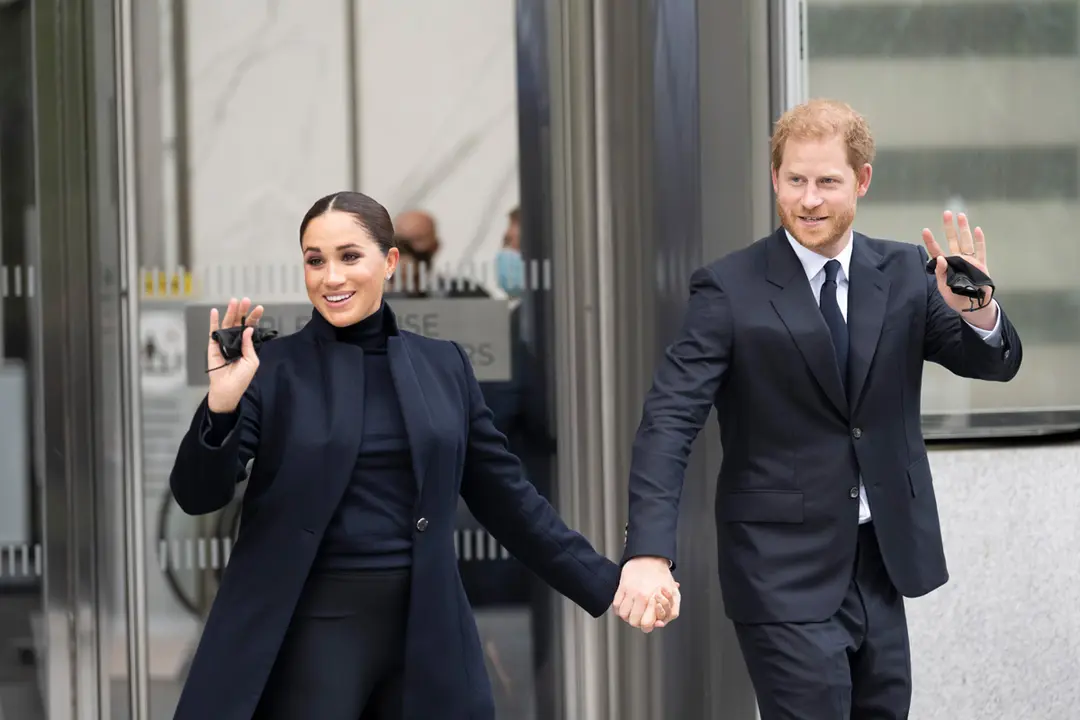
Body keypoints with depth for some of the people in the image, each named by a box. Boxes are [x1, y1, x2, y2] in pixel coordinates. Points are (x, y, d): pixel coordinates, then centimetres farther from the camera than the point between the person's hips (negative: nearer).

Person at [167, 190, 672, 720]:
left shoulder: (443, 366, 8)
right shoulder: (272, 367, -1)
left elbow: (506, 499, 13)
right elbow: (198, 496, -6)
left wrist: (606, 584, 9)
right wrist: (221, 407, -23)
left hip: (423, 633, 3)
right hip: (309, 633, -3)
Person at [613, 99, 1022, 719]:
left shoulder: (906, 274, 4)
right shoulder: (730, 290, -9)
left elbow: (997, 363, 0)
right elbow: (670, 420, -15)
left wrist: (978, 310, -25)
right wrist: (650, 552, -29)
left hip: (883, 565, 5)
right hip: (784, 572, -5)